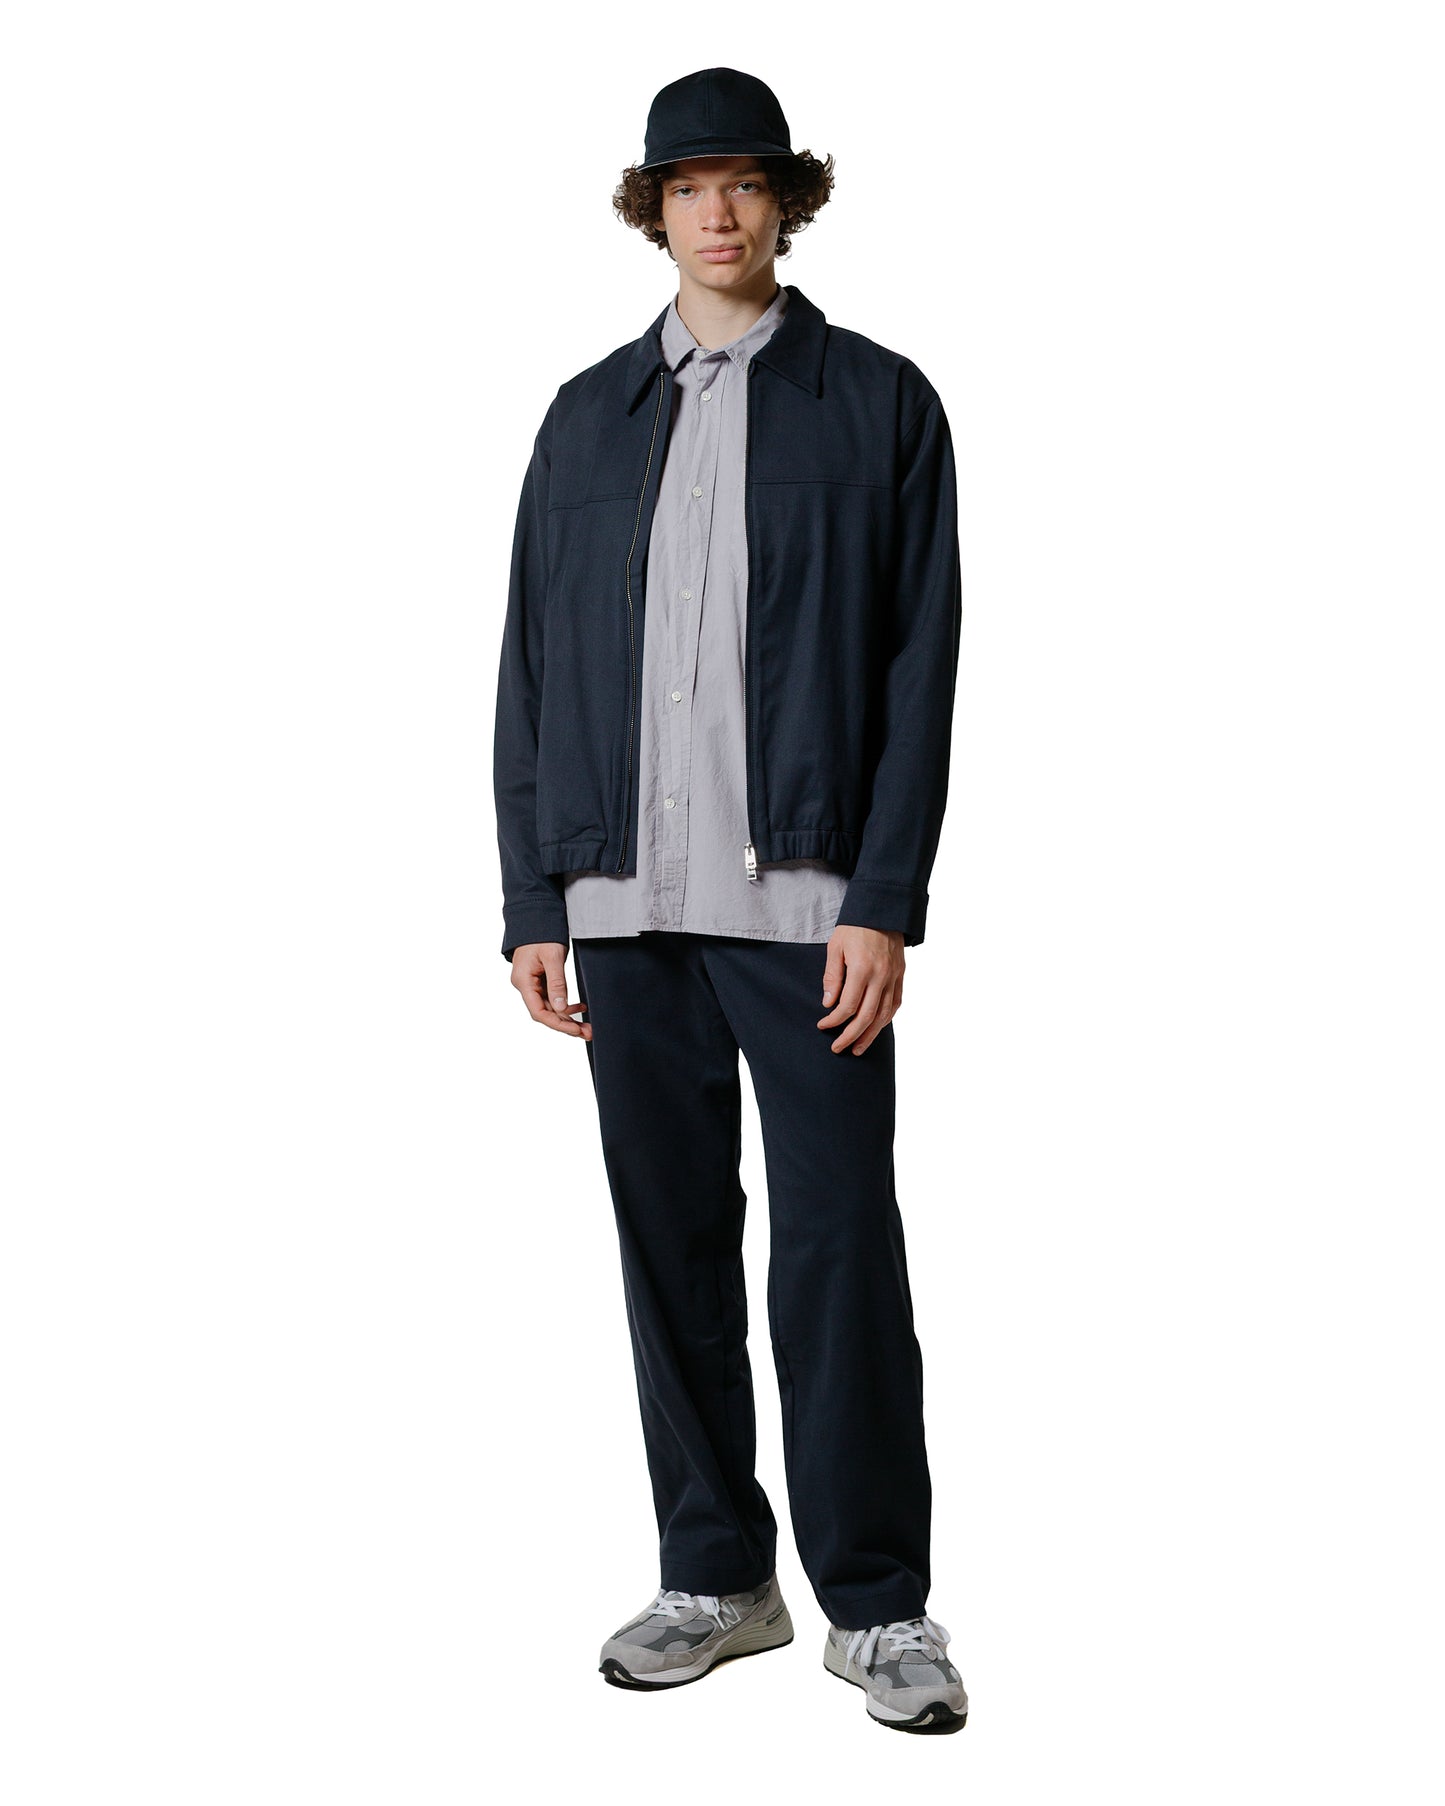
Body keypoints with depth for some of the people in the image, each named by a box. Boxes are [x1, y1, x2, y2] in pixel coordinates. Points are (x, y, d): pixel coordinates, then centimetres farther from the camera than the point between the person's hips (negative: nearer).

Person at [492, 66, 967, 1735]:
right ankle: (717, 1576, 21)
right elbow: (531, 670, 12)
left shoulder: (880, 404, 5)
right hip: (627, 902, 3)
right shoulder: (588, 418, 14)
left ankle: (874, 1603, 9)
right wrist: (534, 903, 6)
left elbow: (920, 666, -1)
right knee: (671, 1243, 8)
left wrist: (885, 901, -10)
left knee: (840, 1245, -2)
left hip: (807, 898, -3)